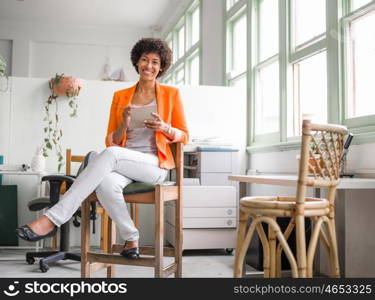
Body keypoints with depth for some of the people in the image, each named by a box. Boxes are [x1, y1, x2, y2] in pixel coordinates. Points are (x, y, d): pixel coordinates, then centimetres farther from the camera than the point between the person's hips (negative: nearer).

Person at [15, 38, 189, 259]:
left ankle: (52, 219, -34)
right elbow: (111, 141, 13)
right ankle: (131, 237, -13)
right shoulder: (120, 97, 14)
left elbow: (184, 136, 9)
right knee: (106, 183, -37)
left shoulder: (171, 94, 8)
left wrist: (164, 128, -13)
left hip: (155, 165, -2)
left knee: (111, 154, -35)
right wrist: (124, 124, -9)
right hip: (123, 166, 3)